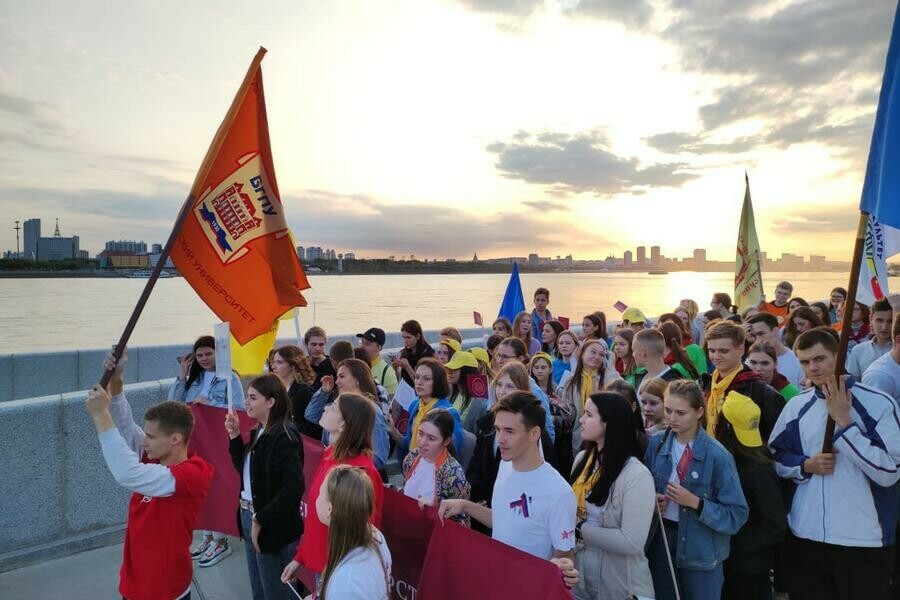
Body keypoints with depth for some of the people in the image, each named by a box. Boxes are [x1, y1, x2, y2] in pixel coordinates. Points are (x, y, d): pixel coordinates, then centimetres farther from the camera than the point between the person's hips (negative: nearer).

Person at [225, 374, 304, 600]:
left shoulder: (285, 436, -21)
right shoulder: (258, 432, 6)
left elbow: (293, 487, -26)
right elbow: (244, 469, 15)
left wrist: (261, 519, -20)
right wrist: (234, 436, 4)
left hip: (273, 526, -8)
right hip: (248, 514, 8)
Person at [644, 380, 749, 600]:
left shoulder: (717, 456, -17)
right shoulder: (656, 444, -4)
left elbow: (736, 515, -15)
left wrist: (694, 502, -25)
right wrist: (651, 499, -10)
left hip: (701, 549, -4)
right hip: (661, 539, 4)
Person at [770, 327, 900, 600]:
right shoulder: (796, 406, 4)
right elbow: (775, 458, 12)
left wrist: (844, 420, -19)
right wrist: (806, 465, -8)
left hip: (863, 539, -4)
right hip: (804, 535, 4)